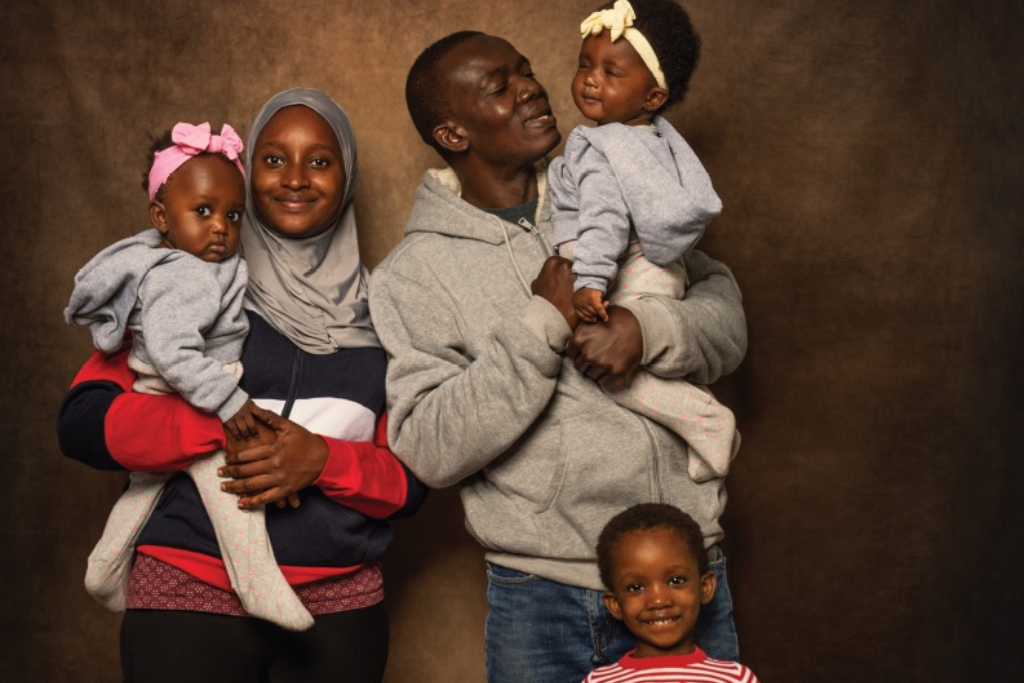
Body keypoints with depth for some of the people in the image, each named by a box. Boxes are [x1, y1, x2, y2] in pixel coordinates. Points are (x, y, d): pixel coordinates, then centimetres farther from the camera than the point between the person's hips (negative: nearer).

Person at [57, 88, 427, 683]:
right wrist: (218, 428, -18)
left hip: (341, 607, 2)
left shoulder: (379, 311, 8)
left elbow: (412, 480, 6)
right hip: (190, 596, -2)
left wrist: (323, 460, -13)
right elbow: (82, 420, -5)